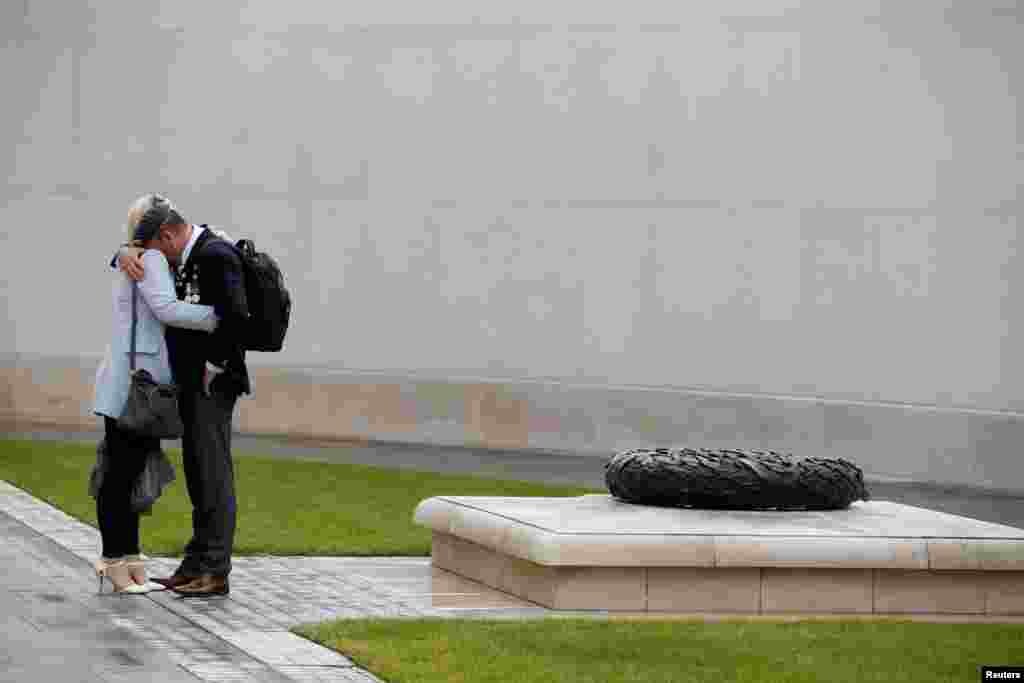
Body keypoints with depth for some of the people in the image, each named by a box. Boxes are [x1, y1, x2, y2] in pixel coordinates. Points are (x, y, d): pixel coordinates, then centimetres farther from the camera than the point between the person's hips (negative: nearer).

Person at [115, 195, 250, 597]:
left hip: (212, 382, -10)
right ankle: (196, 565, 18)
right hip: (191, 382, 10)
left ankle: (215, 572, -7)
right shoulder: (187, 255, 14)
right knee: (198, 474, 12)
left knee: (213, 473, -8)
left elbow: (236, 314, -27)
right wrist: (126, 255, -6)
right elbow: (136, 251, 19)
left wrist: (215, 364, -17)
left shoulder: (215, 254, -16)